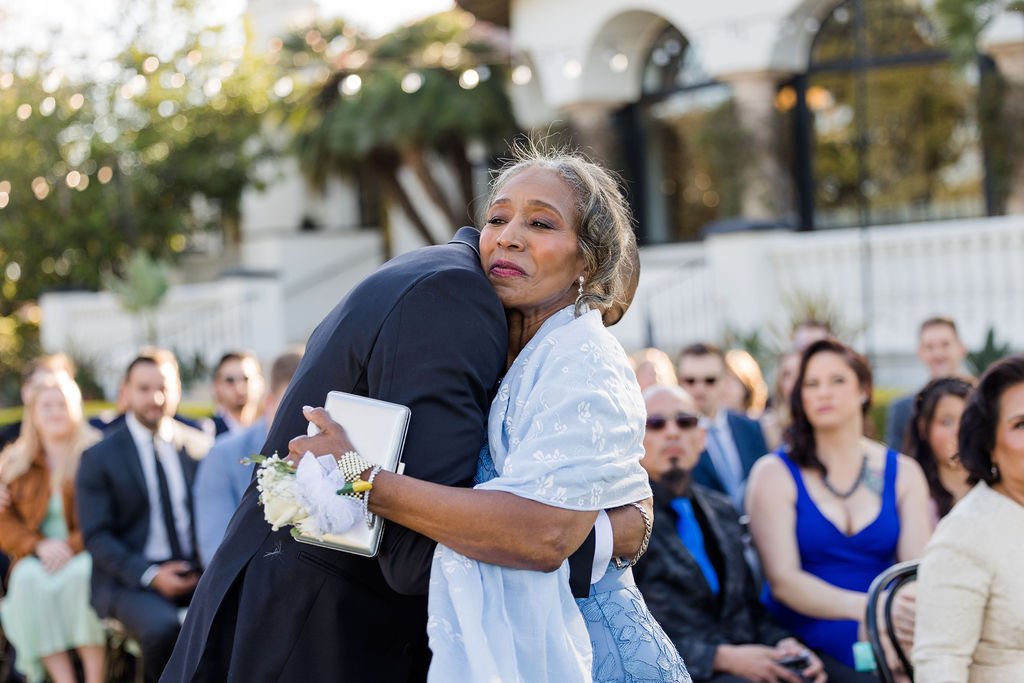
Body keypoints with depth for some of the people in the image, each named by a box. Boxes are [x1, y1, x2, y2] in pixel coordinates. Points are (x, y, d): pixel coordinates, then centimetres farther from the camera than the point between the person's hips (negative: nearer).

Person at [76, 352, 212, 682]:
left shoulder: (197, 445, 10)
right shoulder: (99, 457, 1)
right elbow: (97, 537, -4)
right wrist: (150, 575, -17)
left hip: (195, 569, 3)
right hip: (131, 578, -3)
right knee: (162, 627, -35)